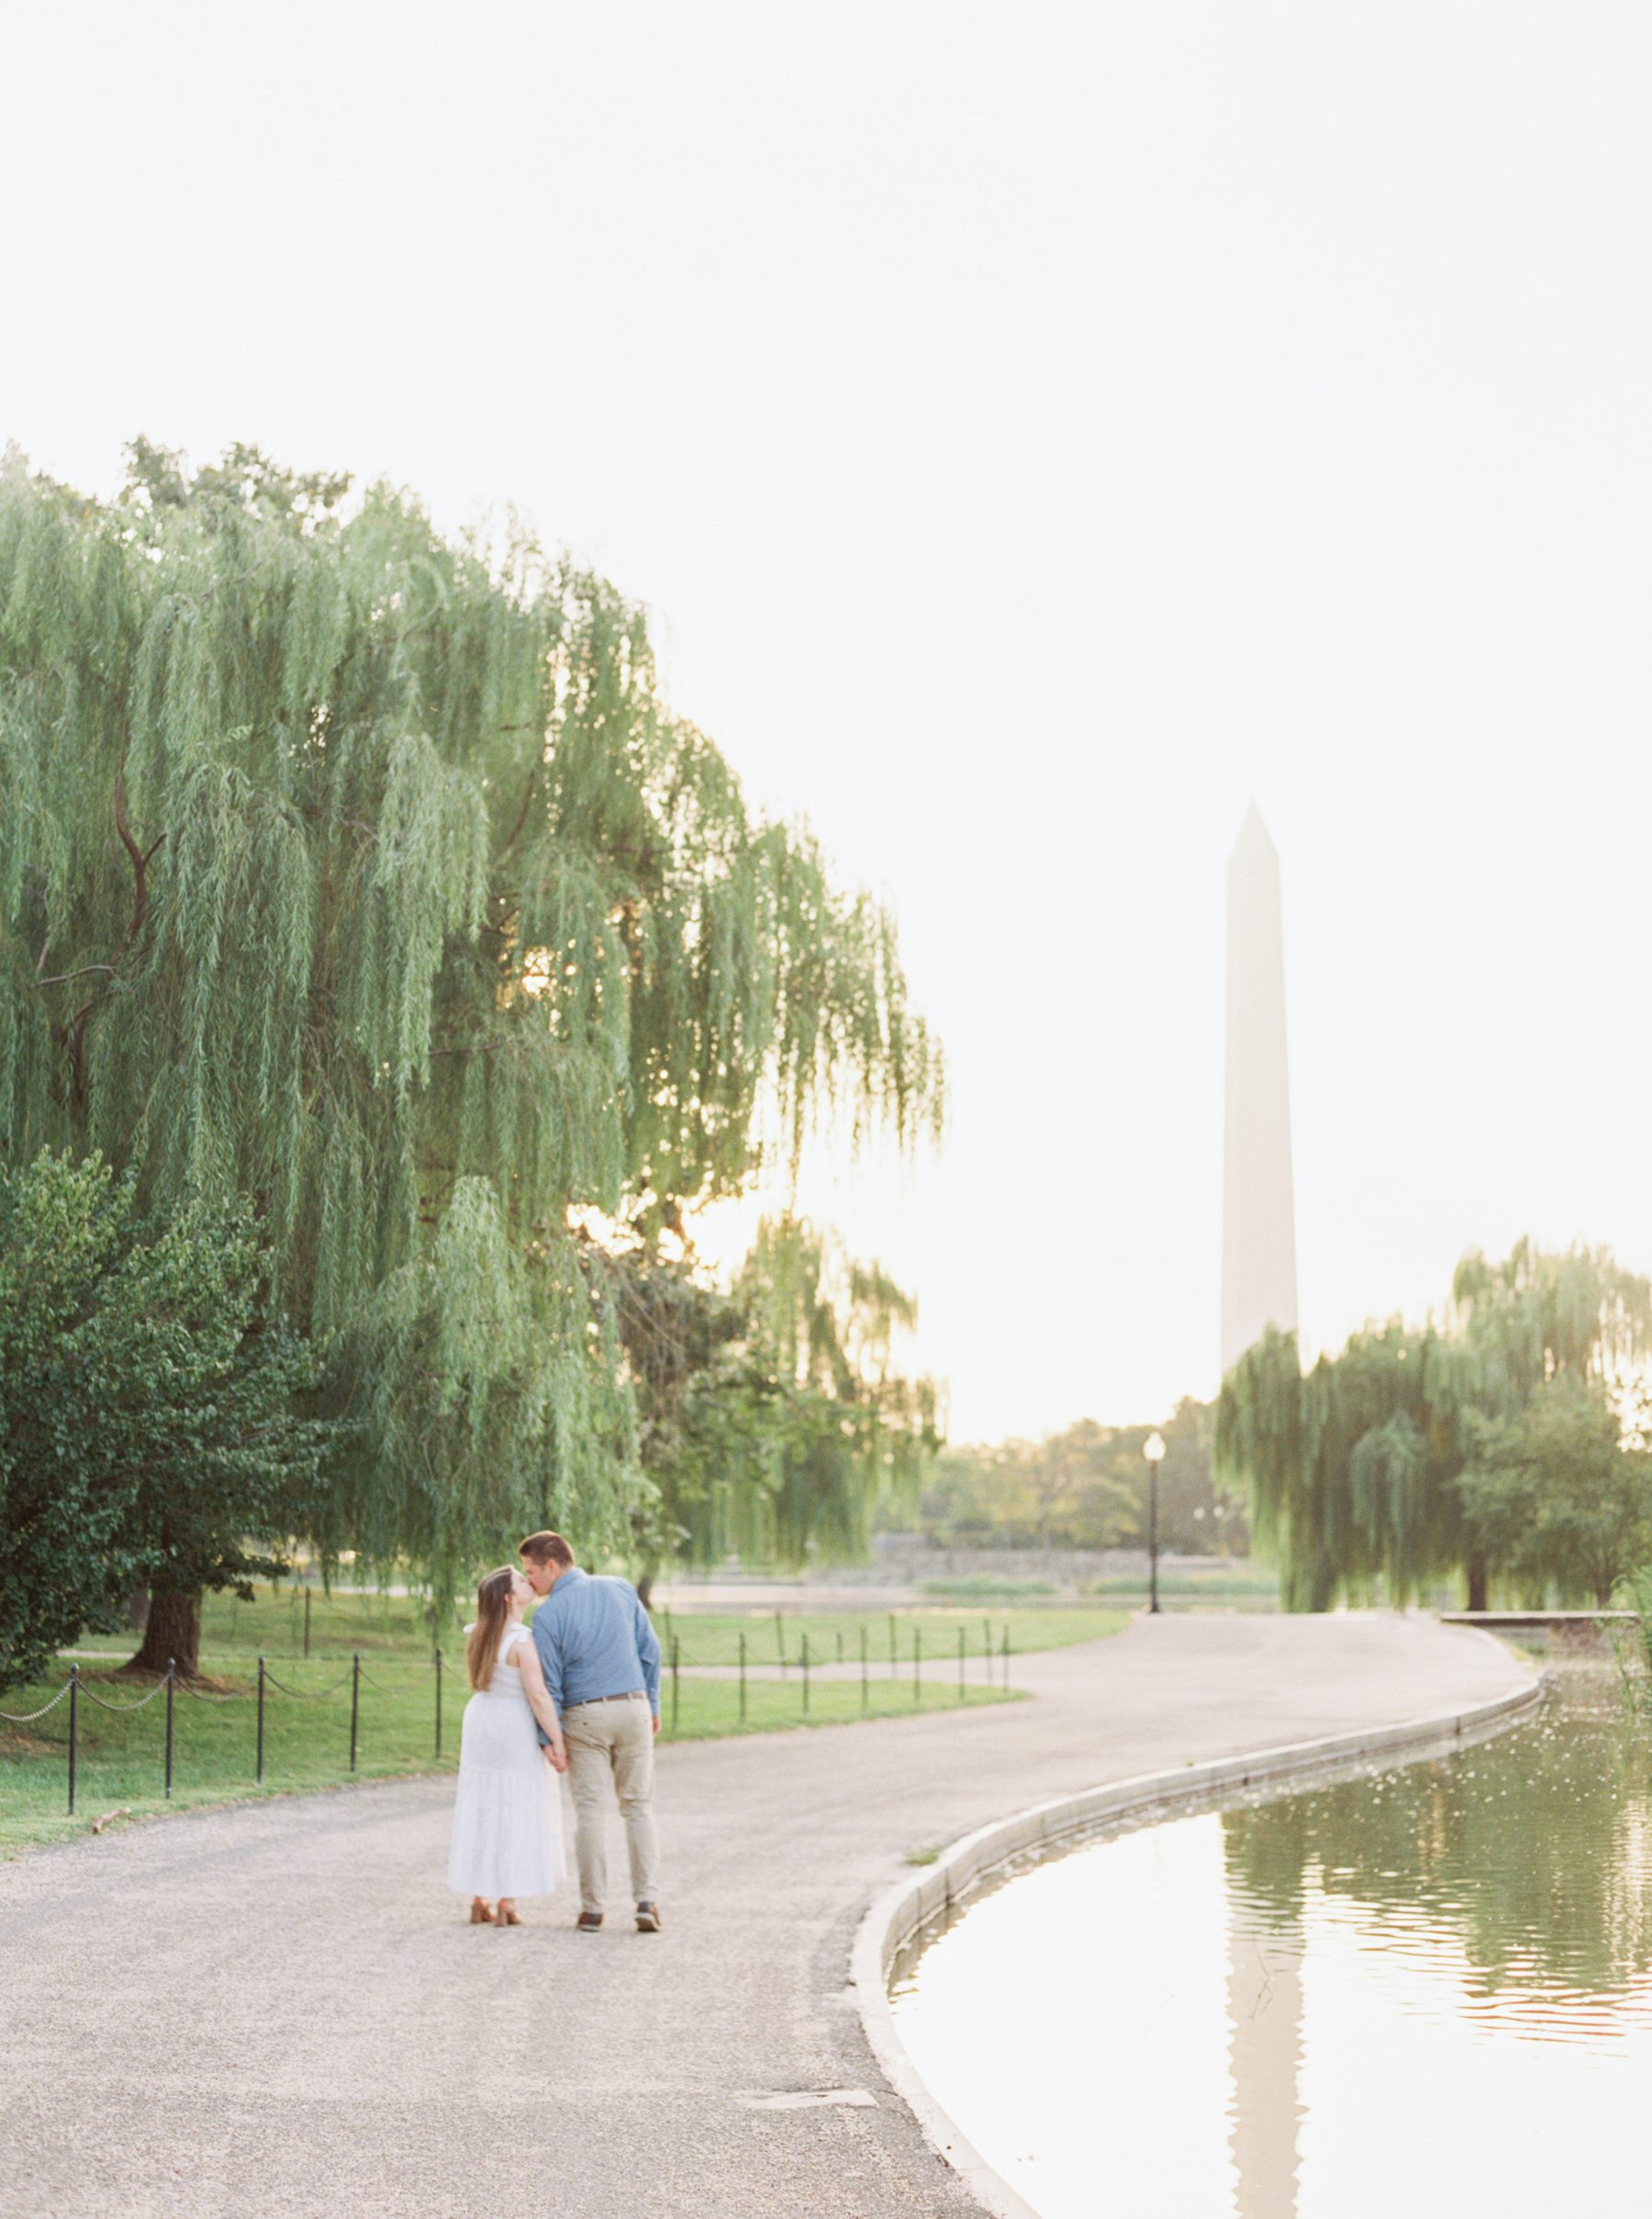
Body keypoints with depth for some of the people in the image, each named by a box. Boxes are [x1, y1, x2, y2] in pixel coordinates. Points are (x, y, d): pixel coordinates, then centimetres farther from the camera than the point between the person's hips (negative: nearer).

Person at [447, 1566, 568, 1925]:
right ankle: (507, 1905, 2)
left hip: (480, 1723, 7)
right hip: (516, 1733, -7)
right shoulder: (521, 1641, -21)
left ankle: (478, 1902, 14)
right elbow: (538, 1696, -24)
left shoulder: (480, 1635, 3)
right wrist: (557, 1743, -19)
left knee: (481, 1810, 11)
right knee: (515, 1815, 1)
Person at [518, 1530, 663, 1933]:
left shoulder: (548, 1614, -9)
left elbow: (549, 1683, -7)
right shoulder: (621, 1590, 3)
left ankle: (592, 1908, 6)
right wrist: (652, 1704, 16)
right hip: (633, 1706, 3)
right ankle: (646, 1900, 2)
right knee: (638, 1806, 9)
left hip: (583, 1718, -3)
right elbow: (649, 1651, 7)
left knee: (590, 1812, 4)